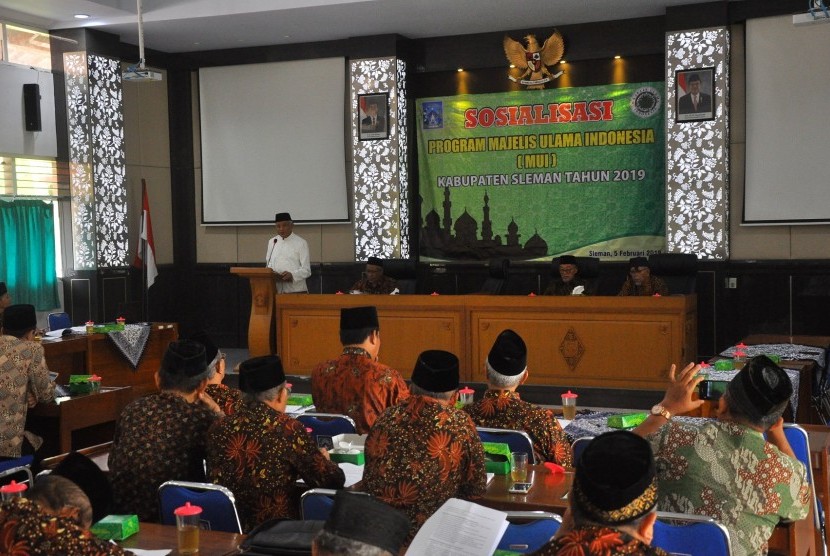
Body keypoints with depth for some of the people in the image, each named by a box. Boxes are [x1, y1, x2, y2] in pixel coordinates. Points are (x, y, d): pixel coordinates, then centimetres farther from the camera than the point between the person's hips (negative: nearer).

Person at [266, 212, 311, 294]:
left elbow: (306, 270, -3)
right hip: (276, 290, 3)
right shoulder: (272, 242, 16)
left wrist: (292, 275, -22)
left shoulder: (301, 243, 2)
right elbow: (269, 265, 19)